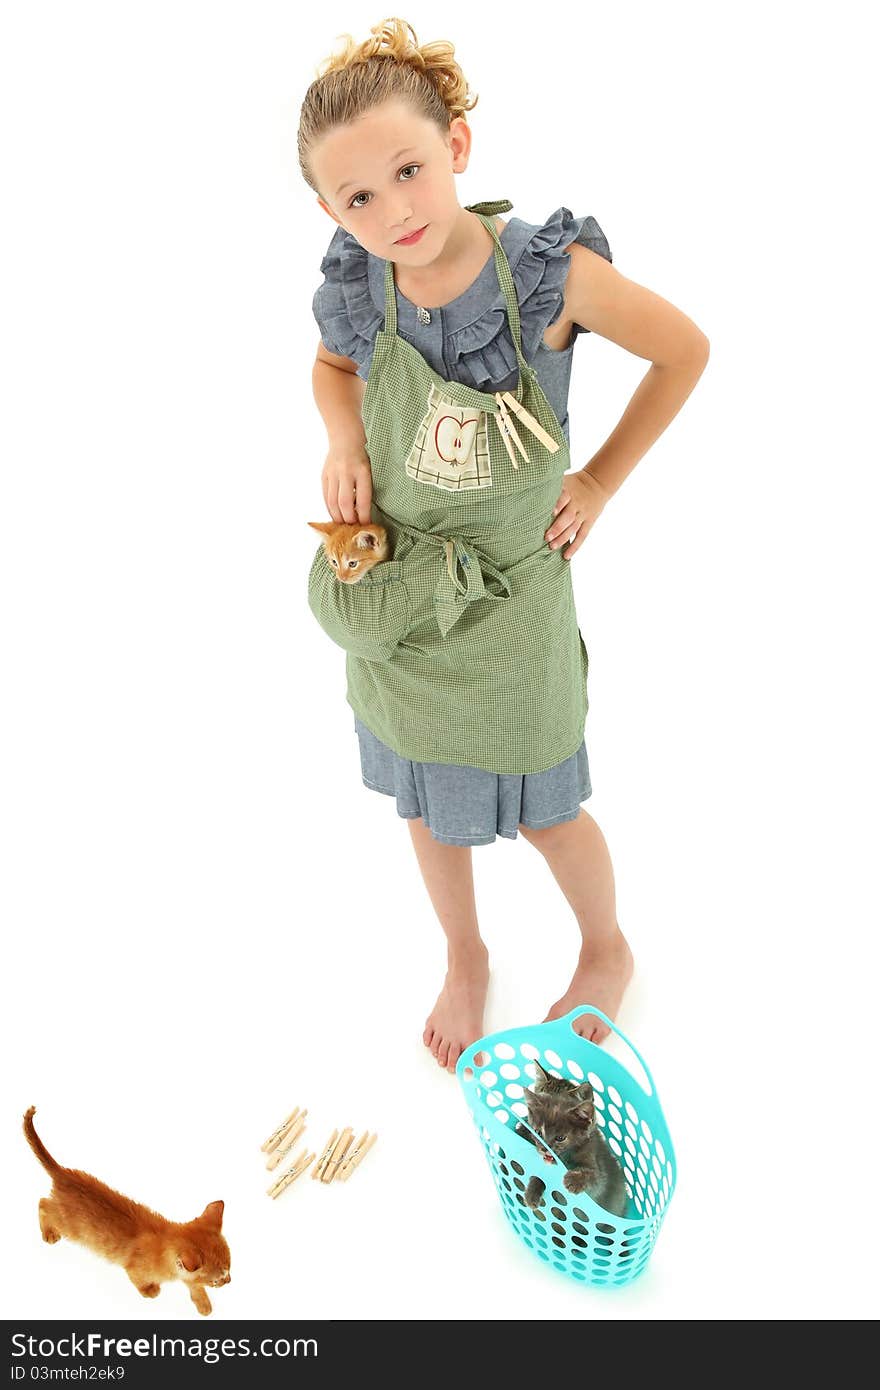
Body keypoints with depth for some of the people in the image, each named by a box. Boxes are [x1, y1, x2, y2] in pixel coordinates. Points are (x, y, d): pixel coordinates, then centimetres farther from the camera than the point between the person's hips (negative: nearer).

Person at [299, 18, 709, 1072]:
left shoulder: (549, 272, -21)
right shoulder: (357, 291, -12)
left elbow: (685, 351, -6)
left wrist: (599, 483, -6)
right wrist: (343, 441, -8)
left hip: (506, 598, -3)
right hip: (390, 588, 4)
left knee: (538, 808, 14)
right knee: (426, 800, 20)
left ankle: (606, 950, 47)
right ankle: (464, 959, 49)